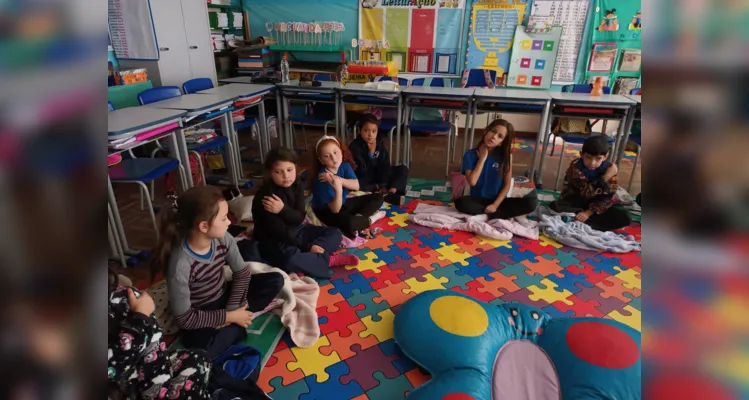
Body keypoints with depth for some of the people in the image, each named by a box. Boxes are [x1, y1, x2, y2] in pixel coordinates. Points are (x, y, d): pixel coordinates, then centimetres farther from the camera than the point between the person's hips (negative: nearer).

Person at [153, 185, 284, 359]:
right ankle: (237, 325, -9)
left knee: (275, 280, -9)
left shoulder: (223, 239, -18)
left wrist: (232, 309, -15)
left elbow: (242, 272, -5)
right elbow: (184, 318, -24)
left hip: (223, 298, 5)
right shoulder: (180, 265, -32)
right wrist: (230, 316, -21)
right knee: (199, 349, -35)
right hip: (200, 317, -4)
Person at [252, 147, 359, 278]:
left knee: (334, 233, 0)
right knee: (289, 259, -39)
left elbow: (299, 218, -9)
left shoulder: (297, 185, -3)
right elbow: (278, 231, -23)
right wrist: (308, 246, -23)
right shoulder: (265, 195, -22)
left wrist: (283, 210, -31)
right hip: (274, 240, -7)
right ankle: (330, 260, -18)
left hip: (295, 231, 7)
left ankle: (310, 256, -22)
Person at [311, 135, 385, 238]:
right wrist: (338, 190, -48)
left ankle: (358, 217, -17)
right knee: (350, 223, -40)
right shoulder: (321, 179, -29)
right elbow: (335, 209, -29)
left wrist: (338, 179, -35)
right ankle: (370, 219, -9)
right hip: (327, 212, -7)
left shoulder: (345, 166, -9)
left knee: (378, 198, 3)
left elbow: (356, 186, -20)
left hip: (343, 203, 7)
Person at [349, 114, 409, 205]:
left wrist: (384, 184, -16)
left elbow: (385, 166, -5)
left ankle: (390, 193, -31)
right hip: (363, 179, -5)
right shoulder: (354, 146, -18)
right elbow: (361, 171, -24)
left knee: (403, 169, -8)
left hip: (378, 176, 5)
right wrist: (371, 153, -27)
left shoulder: (380, 144, -2)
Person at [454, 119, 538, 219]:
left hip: (498, 200, 1)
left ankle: (488, 216, -22)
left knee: (531, 202, -22)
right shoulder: (470, 155, -6)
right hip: (478, 200, -1)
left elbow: (507, 185, -3)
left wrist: (495, 205, -15)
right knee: (460, 202, -35)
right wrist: (482, 158, -15)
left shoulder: (506, 155, -4)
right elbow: (472, 182, -18)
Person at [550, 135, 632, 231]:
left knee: (625, 218, -20)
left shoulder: (609, 168, -11)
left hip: (595, 205, 3)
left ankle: (581, 223, -25)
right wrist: (605, 178, -33)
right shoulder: (576, 166, -20)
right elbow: (586, 192, -25)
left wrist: (589, 212, -24)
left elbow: (608, 198, -12)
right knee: (555, 206, -32)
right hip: (574, 202, -2)